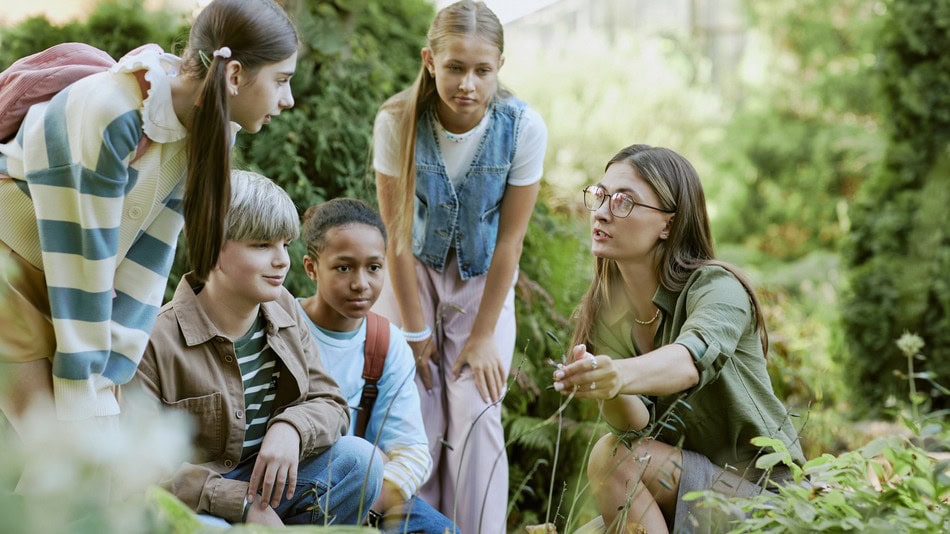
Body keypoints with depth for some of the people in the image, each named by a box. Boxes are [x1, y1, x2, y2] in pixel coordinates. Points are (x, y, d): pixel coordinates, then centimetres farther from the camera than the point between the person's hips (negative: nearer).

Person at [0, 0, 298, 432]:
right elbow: (82, 263, -27)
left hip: (51, 291, 7)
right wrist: (89, 403, -22)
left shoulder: (212, 128, -9)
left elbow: (149, 254, -9)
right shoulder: (108, 115, -31)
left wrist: (110, 373, -14)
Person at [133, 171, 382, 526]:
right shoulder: (159, 339, -17)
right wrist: (241, 502, -22)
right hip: (194, 500, -6)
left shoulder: (283, 309, 3)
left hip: (267, 479, 6)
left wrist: (291, 428, -19)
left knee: (360, 459, -16)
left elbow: (329, 403, 6)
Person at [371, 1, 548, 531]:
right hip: (415, 275, 0)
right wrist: (416, 331, -11)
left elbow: (509, 241, -14)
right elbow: (398, 235, -15)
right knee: (416, 420, -6)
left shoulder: (524, 128, -22)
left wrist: (483, 335, -11)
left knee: (477, 418, -9)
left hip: (483, 282, 0)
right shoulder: (398, 122, -22)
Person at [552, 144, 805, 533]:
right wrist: (608, 391, -37)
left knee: (614, 457, -24)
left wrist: (620, 376, -64)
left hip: (761, 490, -6)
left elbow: (692, 358, -43)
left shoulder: (718, 289, -19)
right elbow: (637, 425, -14)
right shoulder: (602, 312, -2)